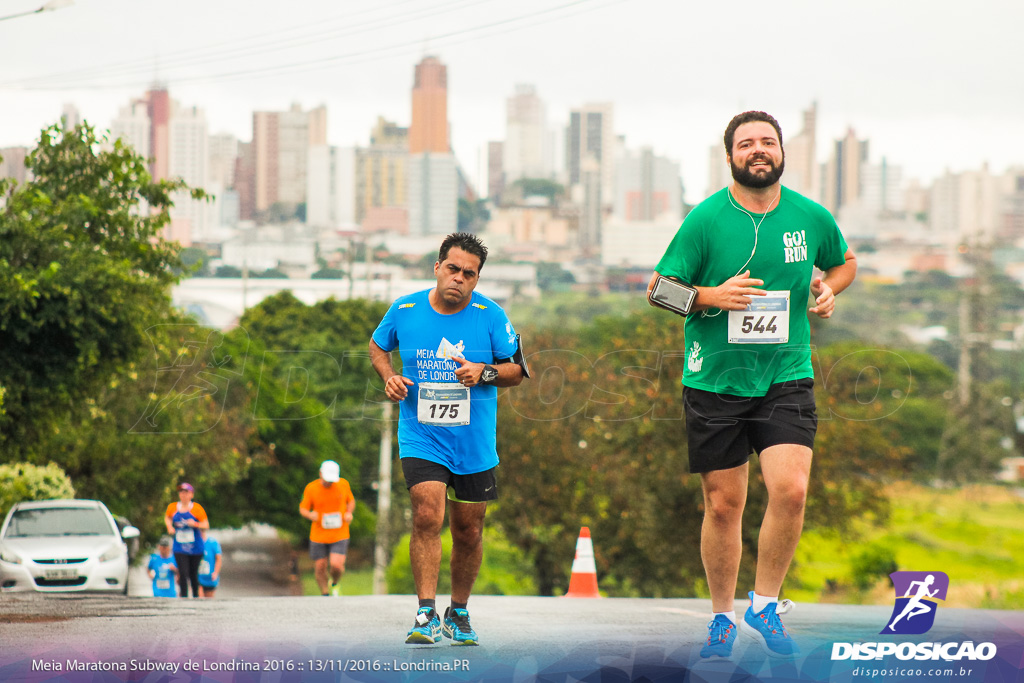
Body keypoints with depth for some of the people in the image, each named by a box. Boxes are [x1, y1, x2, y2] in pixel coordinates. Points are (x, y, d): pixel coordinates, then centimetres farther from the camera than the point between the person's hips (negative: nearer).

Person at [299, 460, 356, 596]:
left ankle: (335, 583, 18)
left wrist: (349, 513, -7)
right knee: (320, 568, 3)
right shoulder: (311, 488, -7)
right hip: (318, 536, 0)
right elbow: (303, 508, 2)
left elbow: (351, 501, 14)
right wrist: (310, 515, -20)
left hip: (340, 535, 0)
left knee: (336, 565, -16)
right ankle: (325, 593, 27)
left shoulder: (343, 484, -3)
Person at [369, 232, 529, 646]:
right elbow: (377, 346, 17)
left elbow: (517, 371, 3)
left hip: (475, 444, 1)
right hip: (421, 438, -1)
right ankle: (426, 615, -17)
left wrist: (484, 373, -17)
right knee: (427, 516, -20)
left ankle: (459, 613, 28)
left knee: (468, 532, 8)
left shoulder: (491, 316, -5)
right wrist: (389, 377, -3)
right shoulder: (404, 310, -3)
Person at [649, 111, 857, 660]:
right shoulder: (706, 220, -6)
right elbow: (658, 291, -2)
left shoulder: (812, 218, 2)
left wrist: (828, 289, 3)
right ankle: (722, 618, 22)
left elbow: (844, 262, 23)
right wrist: (711, 296, -18)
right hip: (715, 382, -1)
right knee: (722, 506, 4)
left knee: (790, 490, -17)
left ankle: (764, 607, 1)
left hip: (786, 378, 1)